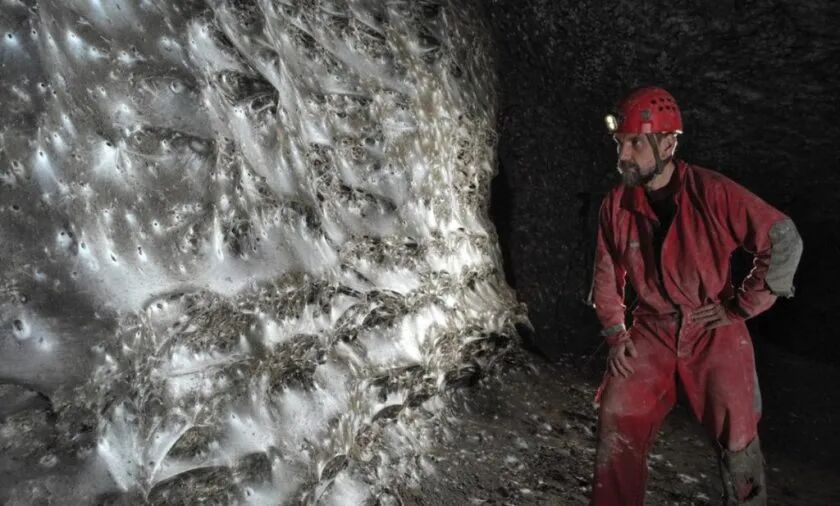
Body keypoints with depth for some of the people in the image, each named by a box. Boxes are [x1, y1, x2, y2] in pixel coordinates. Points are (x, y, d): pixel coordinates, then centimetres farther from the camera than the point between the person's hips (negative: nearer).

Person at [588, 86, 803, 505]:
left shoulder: (713, 193, -18)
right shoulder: (616, 204, -6)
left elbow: (784, 241, -14)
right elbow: (607, 275, 5)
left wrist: (741, 306, -12)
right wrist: (615, 333, -1)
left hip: (713, 332, -2)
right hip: (651, 332, 3)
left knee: (737, 439, 7)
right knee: (616, 420, 1)